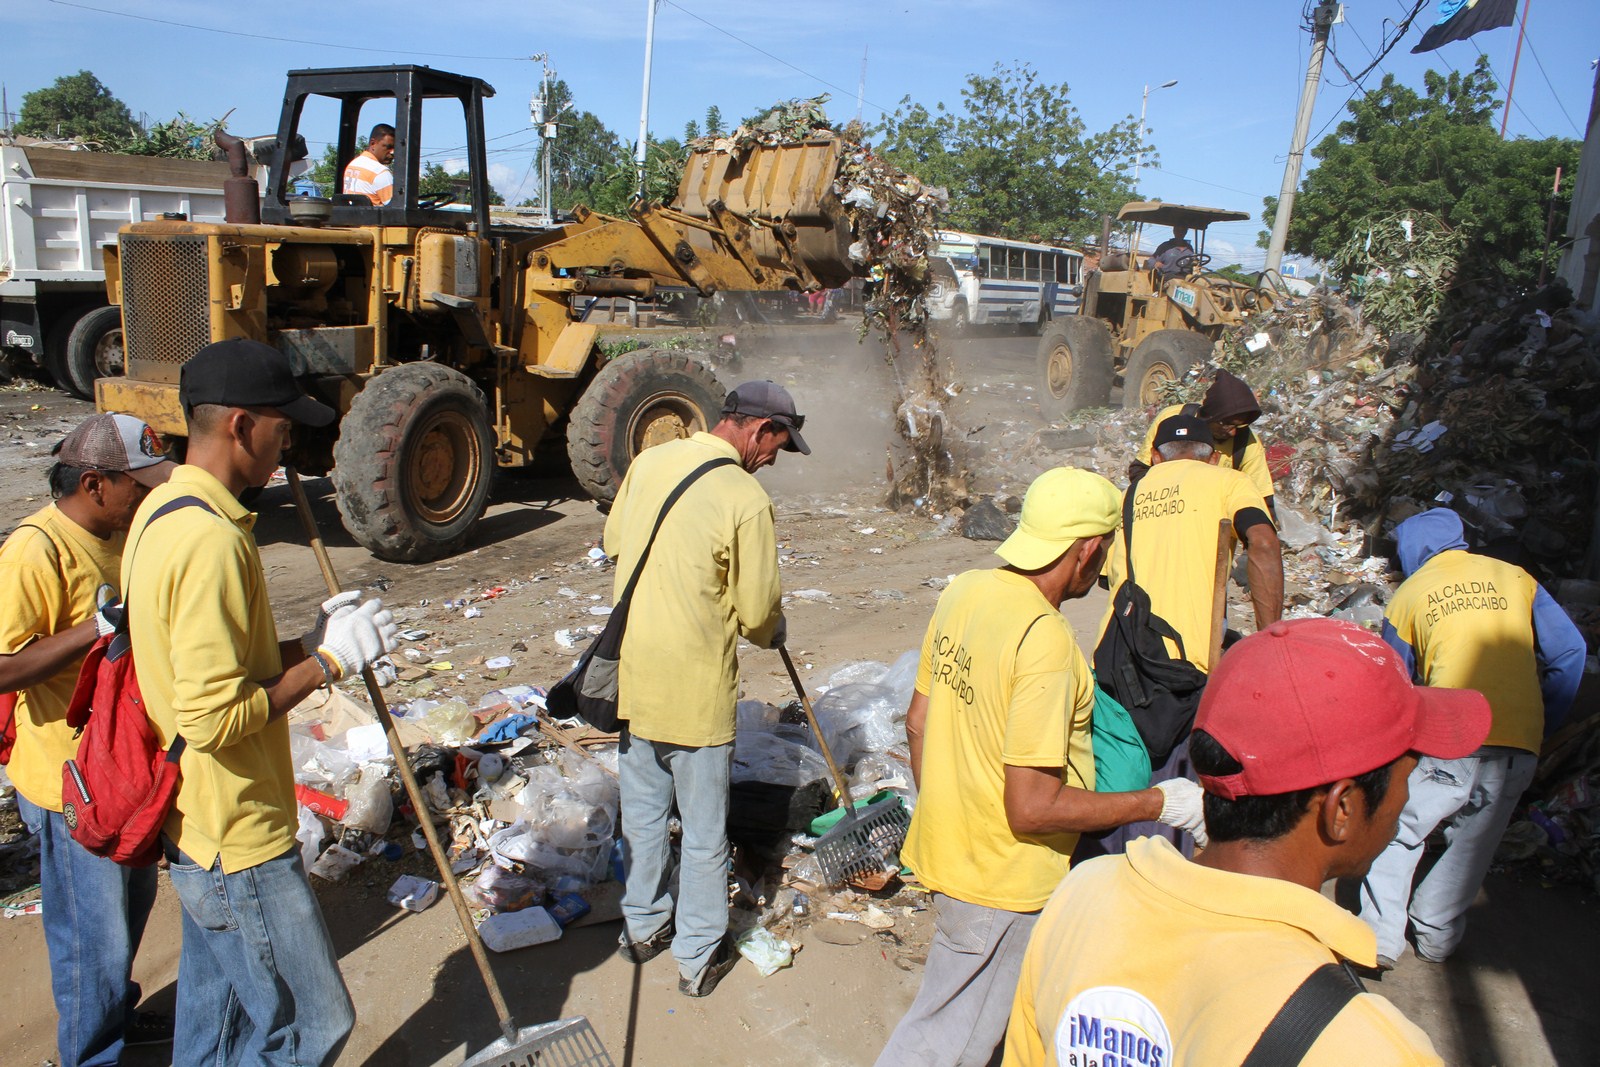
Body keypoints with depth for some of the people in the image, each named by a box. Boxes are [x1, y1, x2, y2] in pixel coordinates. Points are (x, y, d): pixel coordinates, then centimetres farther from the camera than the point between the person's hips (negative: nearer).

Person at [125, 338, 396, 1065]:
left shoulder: (164, 510, 7)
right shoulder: (210, 539, -26)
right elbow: (215, 718, -29)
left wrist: (308, 643, 3)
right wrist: (326, 661, -18)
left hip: (195, 825, 10)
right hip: (237, 840, -10)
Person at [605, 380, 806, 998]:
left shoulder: (649, 462, 0)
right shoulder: (746, 499, -18)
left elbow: (614, 543, 13)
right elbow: (758, 611, -12)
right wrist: (771, 634, 10)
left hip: (633, 673, 6)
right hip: (696, 684, -6)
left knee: (643, 810, 21)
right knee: (704, 827, 11)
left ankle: (643, 925, 38)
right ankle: (699, 955, 26)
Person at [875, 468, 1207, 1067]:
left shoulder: (963, 592, -2)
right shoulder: (1044, 638, -27)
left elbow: (918, 722, 8)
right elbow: (1032, 809, -25)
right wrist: (1160, 804, -15)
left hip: (945, 841, 8)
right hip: (1001, 882, -8)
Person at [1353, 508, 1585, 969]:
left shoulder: (1409, 593, 10)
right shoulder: (1516, 578, 15)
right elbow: (1569, 652, 8)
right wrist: (1544, 723, 16)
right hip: (1518, 747, 3)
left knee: (1398, 831, 11)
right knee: (1471, 844, 18)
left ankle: (1381, 938, 6)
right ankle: (1437, 936, 25)